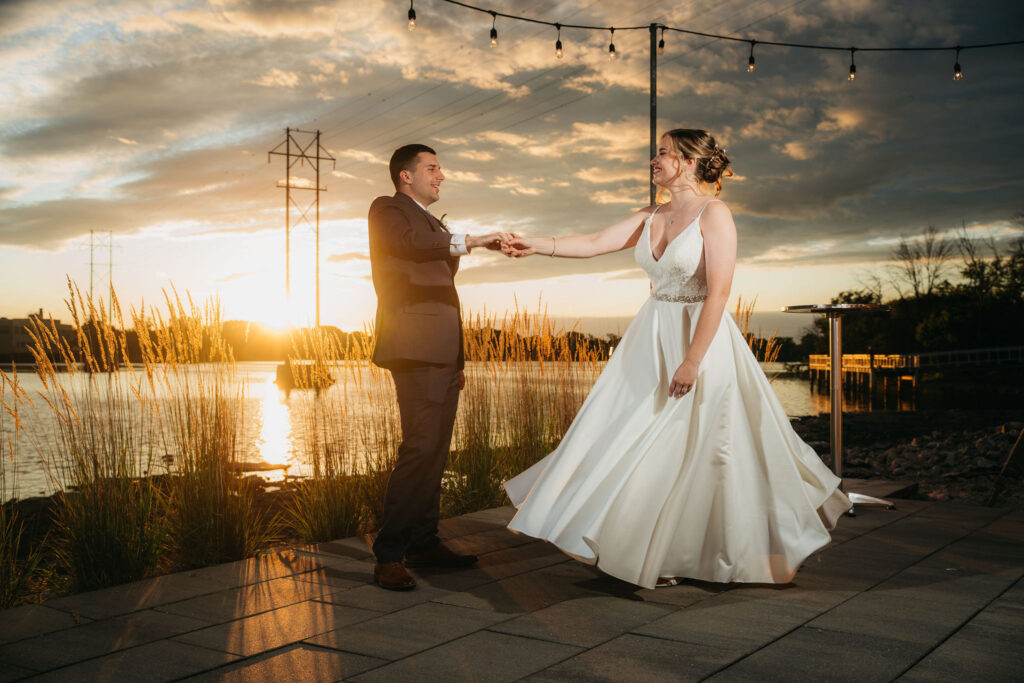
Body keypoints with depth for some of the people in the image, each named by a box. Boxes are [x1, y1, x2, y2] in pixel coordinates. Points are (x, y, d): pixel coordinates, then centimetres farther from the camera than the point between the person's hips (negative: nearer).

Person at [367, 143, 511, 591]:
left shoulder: (435, 226, 29)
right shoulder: (388, 209, 4)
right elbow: (410, 243, -20)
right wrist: (470, 241, -27)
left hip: (441, 354, 9)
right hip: (416, 350, -9)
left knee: (435, 452, 8)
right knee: (420, 448, -17)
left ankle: (423, 543, 14)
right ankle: (388, 556, -15)